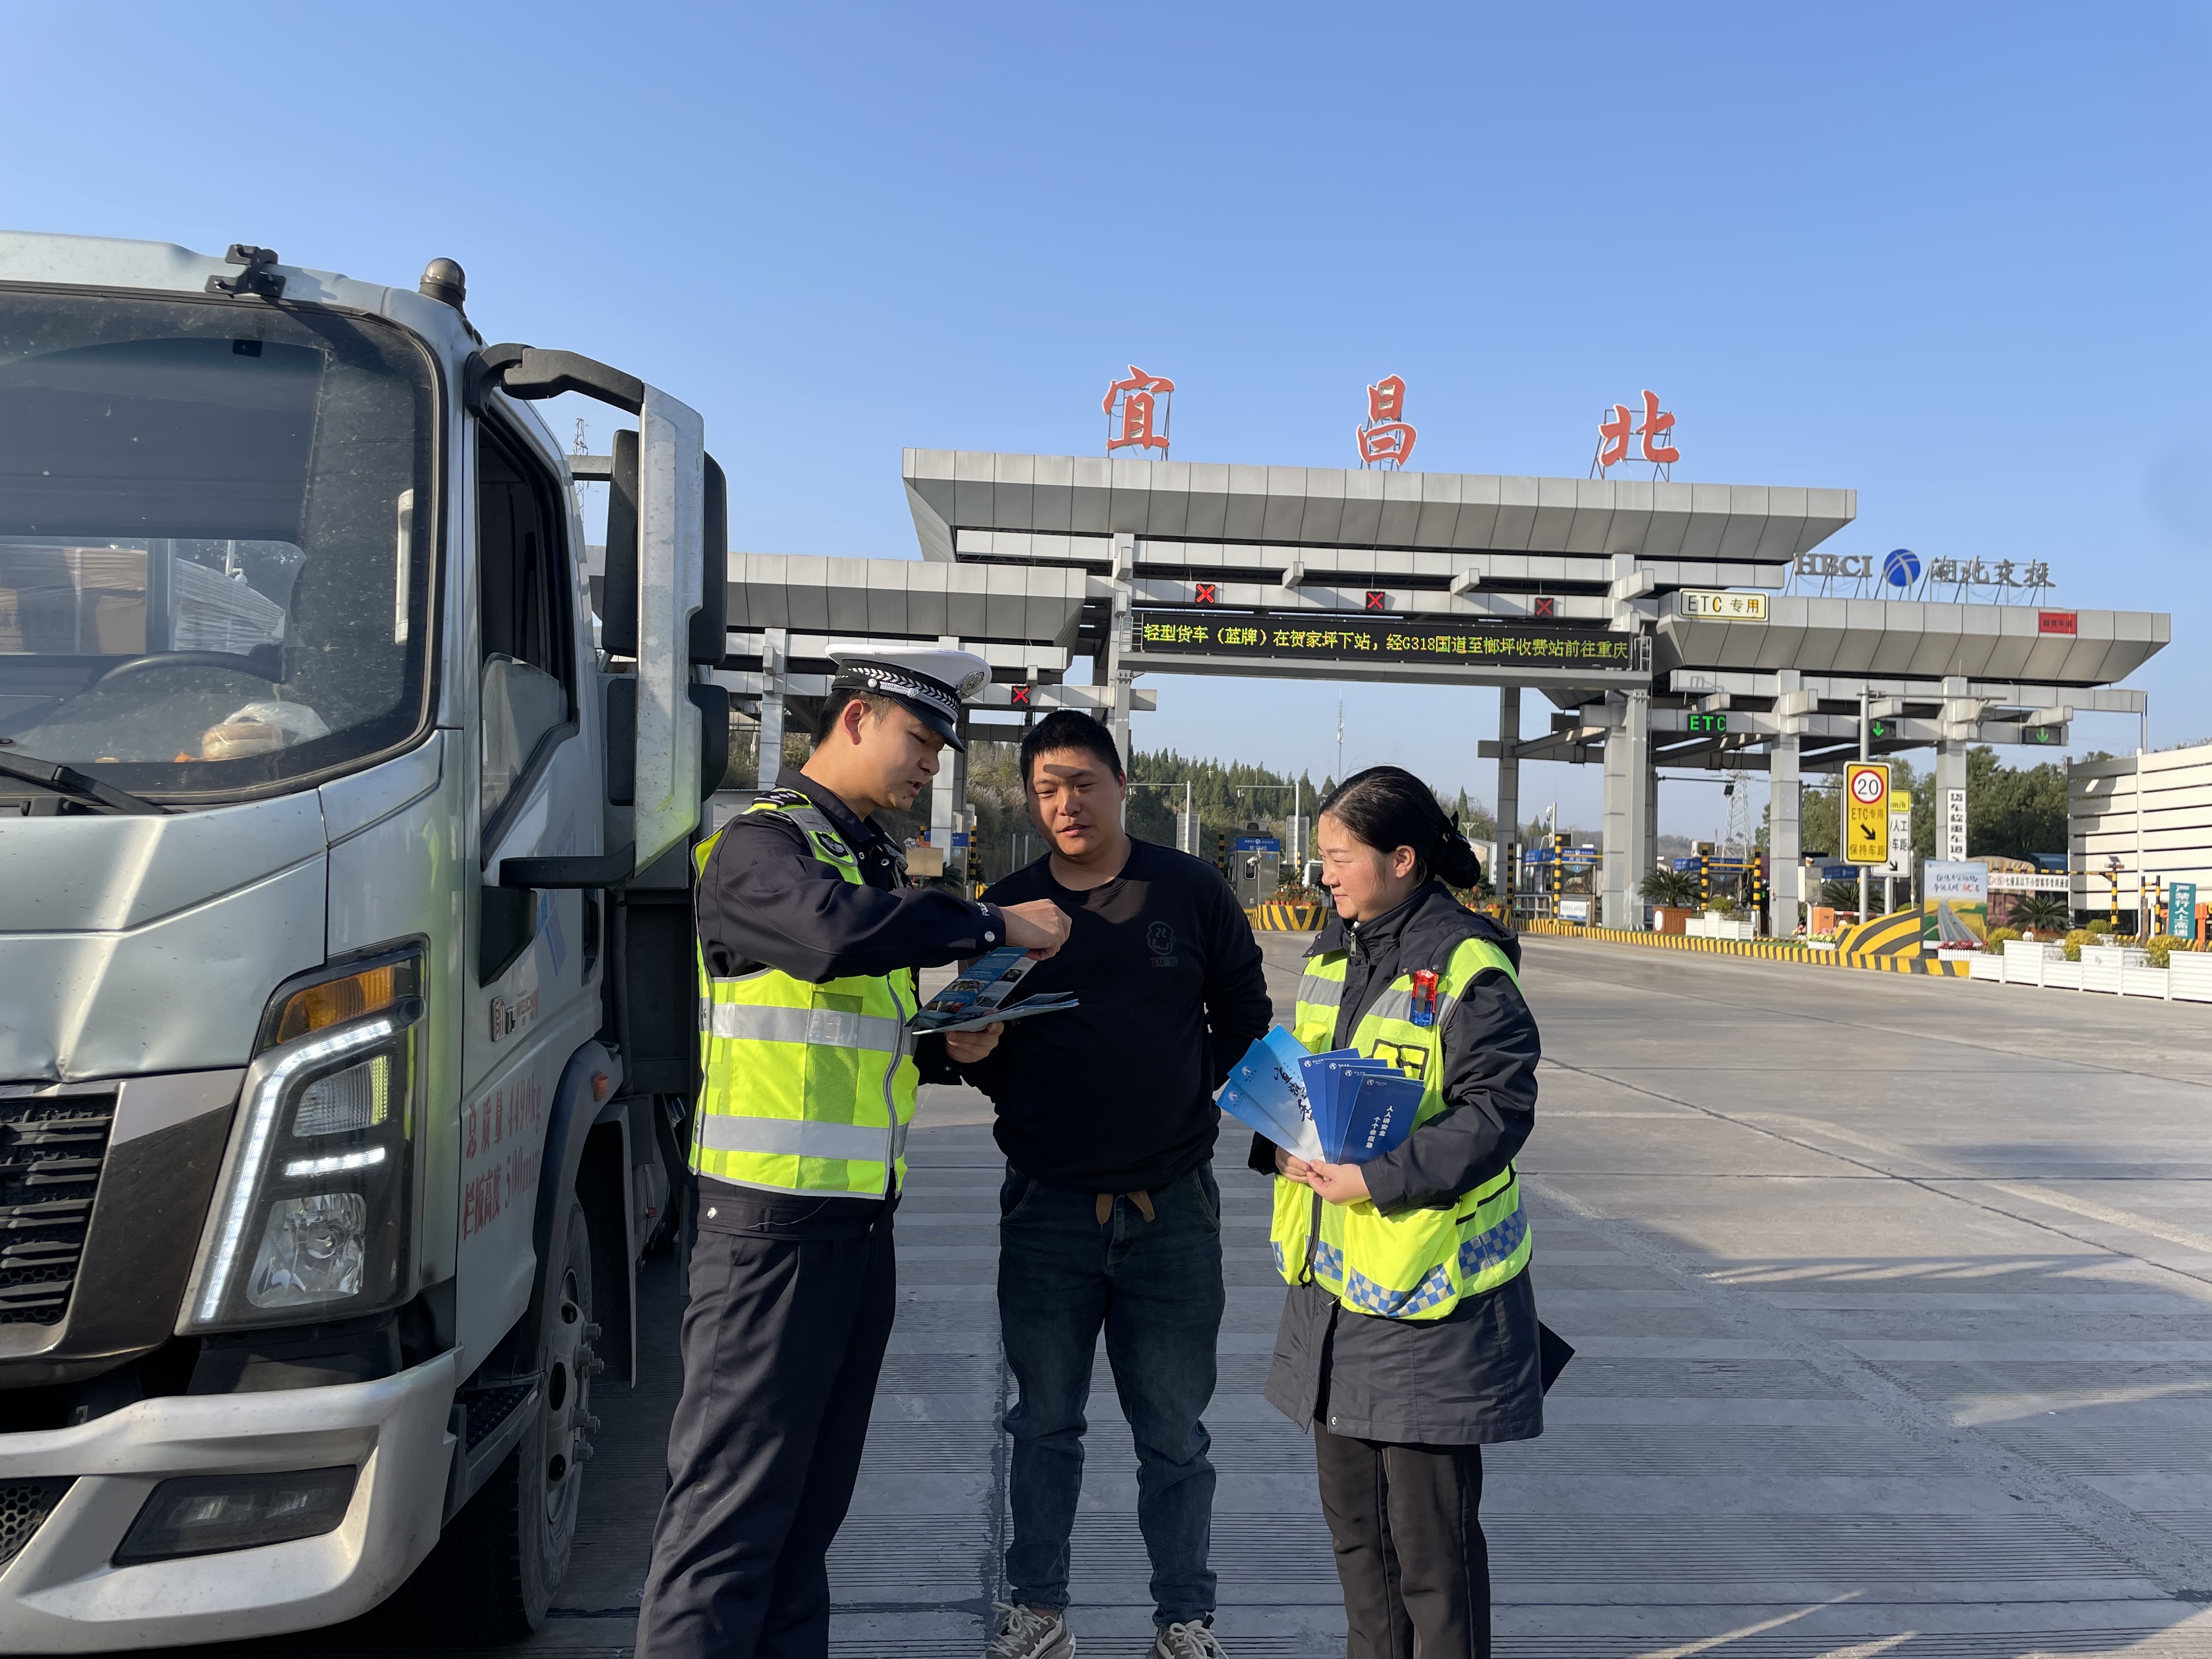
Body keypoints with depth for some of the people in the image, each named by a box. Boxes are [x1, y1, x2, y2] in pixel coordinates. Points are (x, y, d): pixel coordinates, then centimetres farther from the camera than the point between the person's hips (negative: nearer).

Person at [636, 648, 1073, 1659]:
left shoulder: (875, 859, 19)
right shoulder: (762, 844, -9)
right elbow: (836, 933, -32)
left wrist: (941, 1049, 8)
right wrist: (993, 924, -20)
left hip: (860, 1223, 9)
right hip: (772, 1222, -9)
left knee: (814, 1499, 15)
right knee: (733, 1499, -4)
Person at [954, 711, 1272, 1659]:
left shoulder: (1190, 890, 2)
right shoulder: (1007, 906, 4)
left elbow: (1244, 1016, 8)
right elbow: (980, 1054, 9)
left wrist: (1198, 1102, -3)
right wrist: (976, 1056, -13)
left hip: (1172, 1206, 0)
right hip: (1047, 1208, 1)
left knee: (1174, 1433, 10)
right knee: (1044, 1424, 12)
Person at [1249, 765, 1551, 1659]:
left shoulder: (1467, 967, -15)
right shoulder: (1331, 952, 10)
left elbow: (1499, 1109, -18)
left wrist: (1380, 1178, -23)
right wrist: (1284, 1142, -2)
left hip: (1425, 1284, -8)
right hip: (1334, 1275, 8)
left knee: (1429, 1529, 3)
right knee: (1352, 1513, 19)